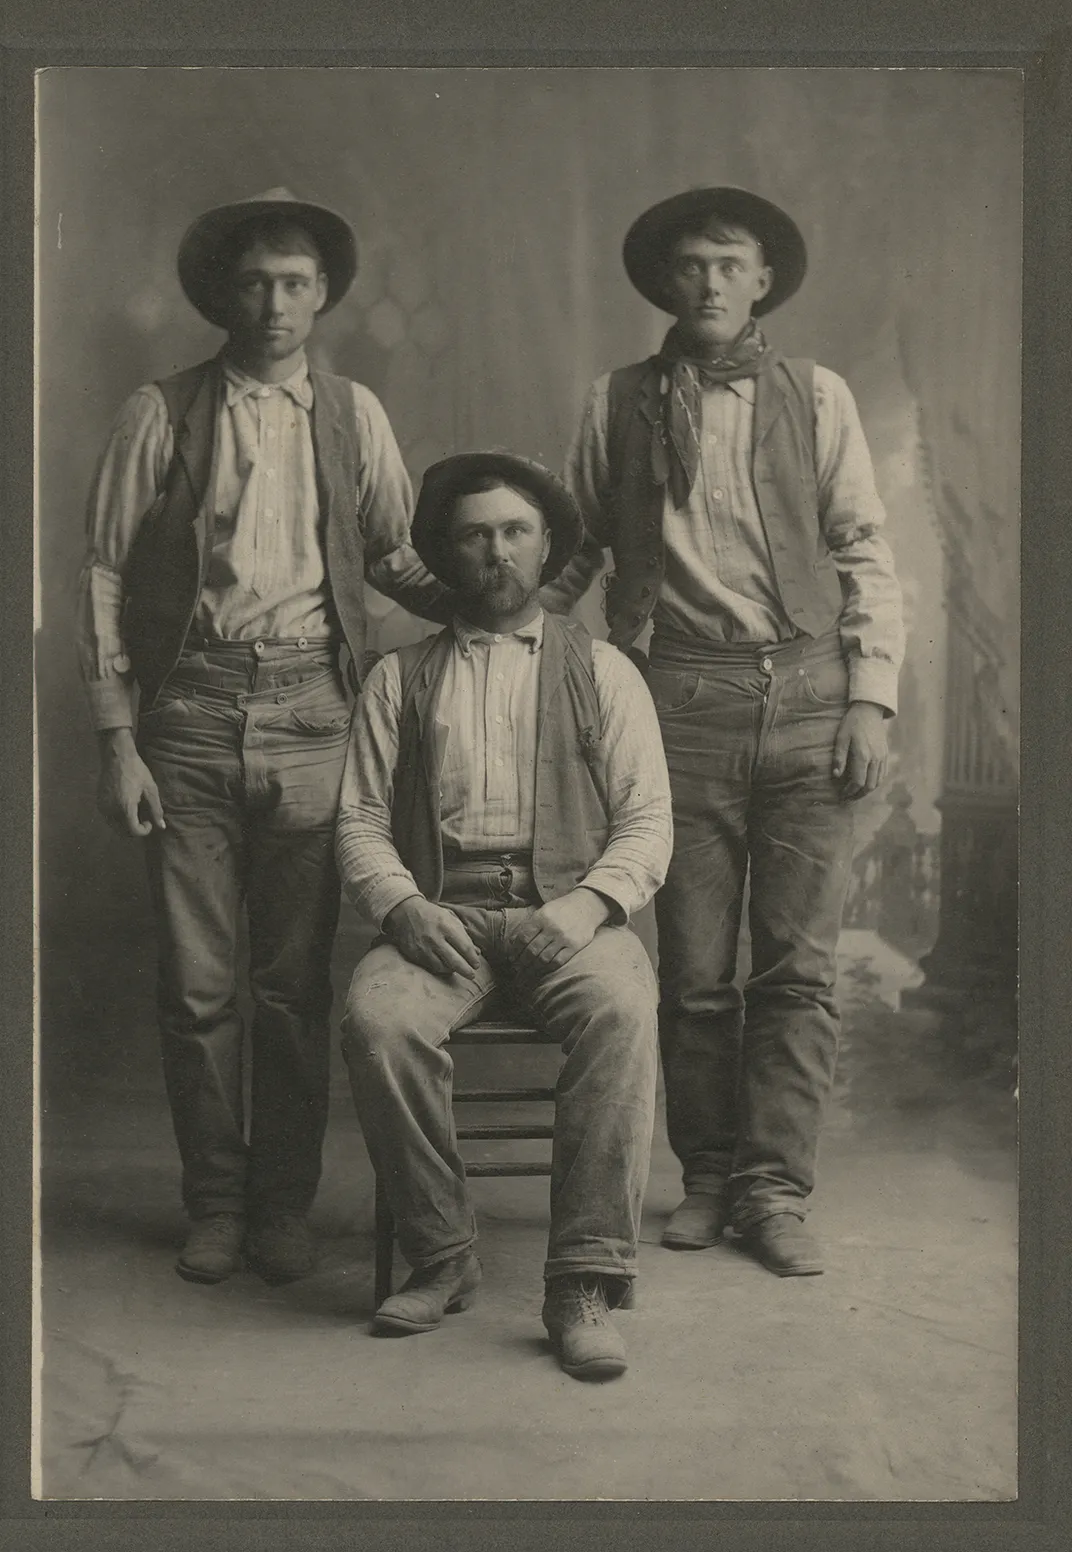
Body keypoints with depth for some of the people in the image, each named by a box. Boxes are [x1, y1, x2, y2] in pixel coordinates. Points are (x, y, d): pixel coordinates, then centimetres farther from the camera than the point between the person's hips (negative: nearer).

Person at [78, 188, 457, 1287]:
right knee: (197, 980, 4)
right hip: (190, 708, -1)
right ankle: (213, 1204, 19)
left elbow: (394, 557, 18)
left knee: (296, 979, 4)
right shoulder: (161, 415, 5)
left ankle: (284, 1204, 18)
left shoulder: (353, 415, 11)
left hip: (308, 707, 1)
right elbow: (104, 579, 3)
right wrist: (116, 742, -3)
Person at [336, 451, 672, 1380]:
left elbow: (648, 822, 7)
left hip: (568, 913, -1)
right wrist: (404, 905, -11)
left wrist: (588, 903, -13)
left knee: (622, 1007, -34)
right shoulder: (400, 680, 17)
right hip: (441, 914, 1)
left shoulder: (603, 672, 14)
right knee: (379, 1018, -31)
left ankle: (586, 1280, -27)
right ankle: (442, 1258, -12)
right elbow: (360, 821, 10)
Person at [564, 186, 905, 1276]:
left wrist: (871, 695, 0)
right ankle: (707, 1177, 18)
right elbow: (570, 550, 16)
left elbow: (865, 556, 8)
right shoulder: (616, 406, 11)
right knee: (695, 967, 4)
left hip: (808, 693, 0)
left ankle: (774, 1188, 9)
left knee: (800, 964, 0)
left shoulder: (816, 397, 10)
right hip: (686, 695, 0)